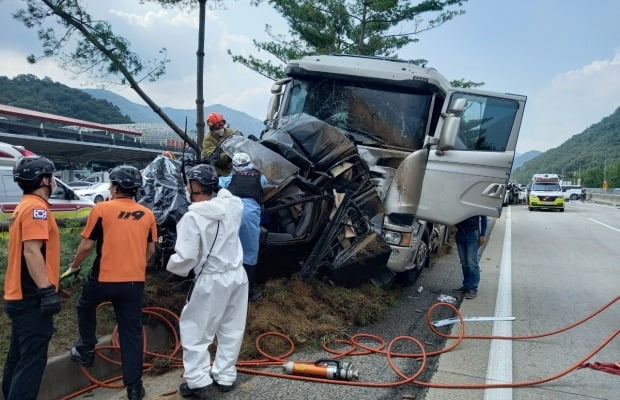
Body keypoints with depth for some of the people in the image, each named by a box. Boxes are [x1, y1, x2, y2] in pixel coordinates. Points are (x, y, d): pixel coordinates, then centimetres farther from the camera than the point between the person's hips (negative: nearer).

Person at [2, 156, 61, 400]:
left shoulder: (24, 206, 16)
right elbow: (31, 252, -24)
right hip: (32, 299, -10)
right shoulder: (36, 207, -15)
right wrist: (47, 290, -25)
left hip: (20, 297, 10)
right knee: (32, 360, -5)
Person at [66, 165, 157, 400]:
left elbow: (87, 246, -5)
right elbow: (150, 250, 11)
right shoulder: (147, 214, 4)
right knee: (132, 332, 8)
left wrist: (74, 266, 14)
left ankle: (86, 350, 38)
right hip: (135, 282, 3)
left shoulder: (101, 209, -7)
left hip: (104, 279, -2)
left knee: (85, 308, 30)